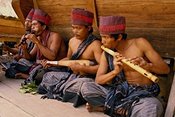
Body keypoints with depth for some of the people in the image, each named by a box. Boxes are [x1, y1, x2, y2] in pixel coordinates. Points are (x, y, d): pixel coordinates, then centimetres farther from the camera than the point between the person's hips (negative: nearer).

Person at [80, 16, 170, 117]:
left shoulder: (140, 43, -8)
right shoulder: (106, 53, 1)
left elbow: (165, 69, -10)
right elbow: (98, 80, -5)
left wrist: (147, 66, -31)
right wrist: (115, 71, -24)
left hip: (143, 93, -2)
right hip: (120, 91, 3)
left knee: (153, 107, -39)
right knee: (86, 87, -16)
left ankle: (108, 106, -15)